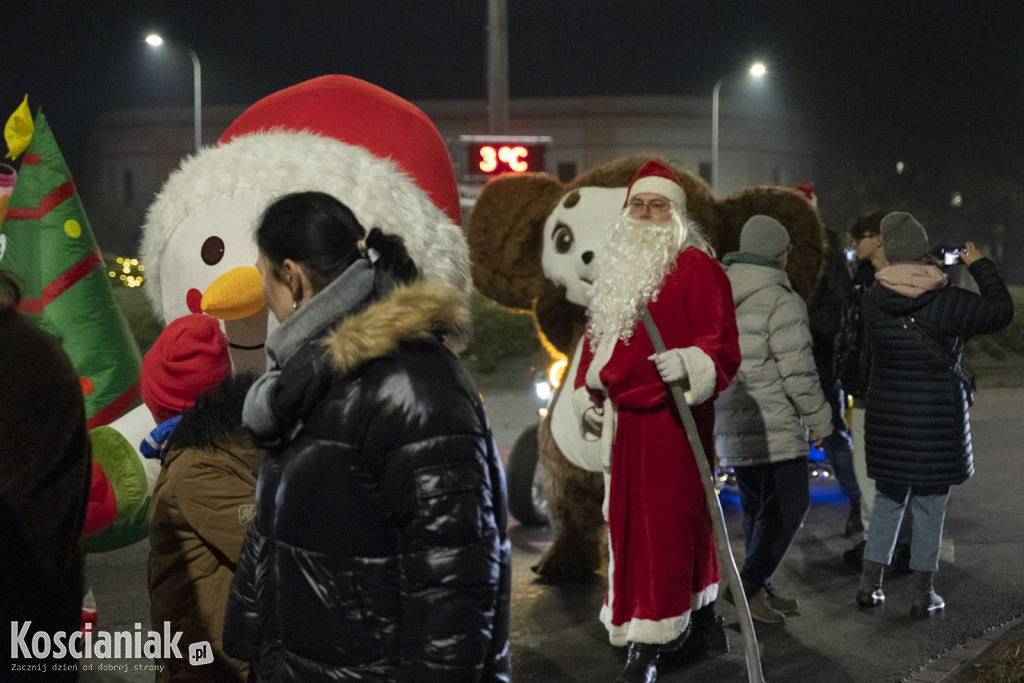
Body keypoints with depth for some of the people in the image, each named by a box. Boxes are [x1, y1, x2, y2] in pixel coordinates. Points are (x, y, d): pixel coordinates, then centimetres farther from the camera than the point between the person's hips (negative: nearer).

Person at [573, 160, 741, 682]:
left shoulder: (696, 268, -8)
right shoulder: (617, 269, 17)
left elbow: (722, 343, -14)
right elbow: (598, 336, 26)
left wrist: (689, 364, -32)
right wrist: (587, 393, 17)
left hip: (671, 418, -9)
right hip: (623, 419, 9)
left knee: (664, 525, -5)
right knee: (628, 520, 15)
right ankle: (701, 626, 30)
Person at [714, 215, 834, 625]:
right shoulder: (778, 301, -14)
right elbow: (798, 371, -14)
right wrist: (820, 419, -3)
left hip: (732, 424, 8)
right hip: (772, 426, -8)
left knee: (757, 508, 15)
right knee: (790, 503, -2)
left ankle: (763, 591, 19)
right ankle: (749, 586, -8)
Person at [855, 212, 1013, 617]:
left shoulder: (873, 301, -5)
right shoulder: (947, 302, -15)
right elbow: (1001, 310, -1)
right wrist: (979, 264, 11)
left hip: (887, 419, 4)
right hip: (937, 421, -3)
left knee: (887, 501, 17)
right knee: (929, 508, 7)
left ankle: (869, 585, 18)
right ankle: (923, 596, 14)